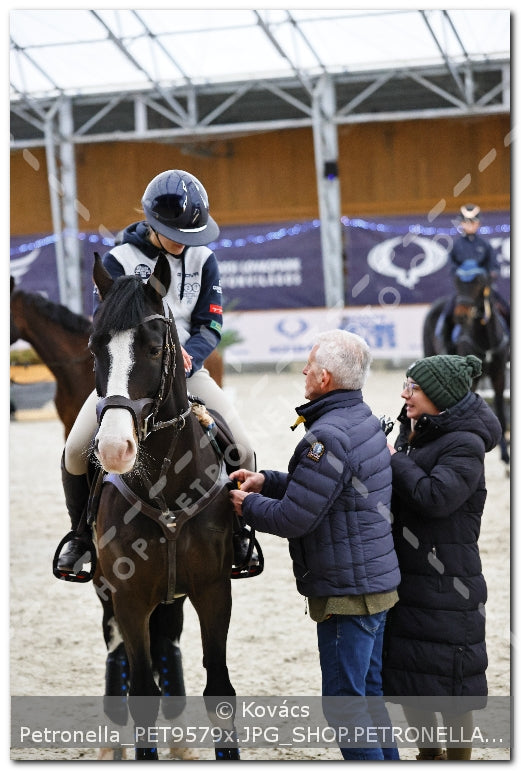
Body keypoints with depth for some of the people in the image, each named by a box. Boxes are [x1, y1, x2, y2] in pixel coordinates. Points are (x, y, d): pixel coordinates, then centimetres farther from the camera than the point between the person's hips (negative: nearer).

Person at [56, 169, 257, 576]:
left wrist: (187, 356, -23)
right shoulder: (119, 259, -7)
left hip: (187, 368, 2)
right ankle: (83, 534, 8)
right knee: (76, 450, -18)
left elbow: (211, 326, -1)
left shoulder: (203, 259, 1)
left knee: (242, 447, -14)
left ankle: (238, 531, 11)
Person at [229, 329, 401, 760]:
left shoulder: (328, 438, -23)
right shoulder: (366, 421, 10)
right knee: (370, 692, 18)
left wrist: (249, 506, -3)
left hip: (347, 593, -10)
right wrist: (266, 481, 12)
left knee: (344, 700, -2)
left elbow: (293, 518, -22)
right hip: (378, 581, 10)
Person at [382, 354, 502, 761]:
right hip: (404, 577, 8)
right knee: (409, 680, 16)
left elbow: (435, 497, -28)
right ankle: (429, 756, 32)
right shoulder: (414, 433, 11)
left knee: (449, 686, 1)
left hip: (444, 584, -8)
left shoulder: (465, 445, -15)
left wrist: (394, 458, -16)